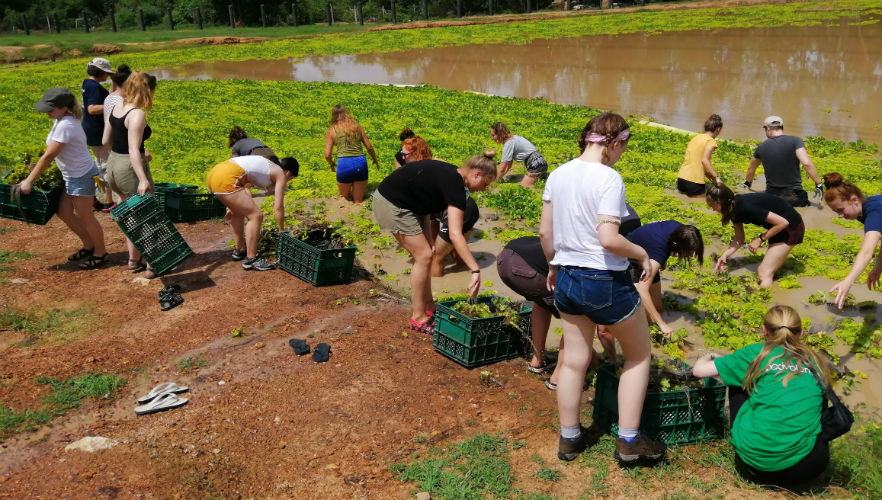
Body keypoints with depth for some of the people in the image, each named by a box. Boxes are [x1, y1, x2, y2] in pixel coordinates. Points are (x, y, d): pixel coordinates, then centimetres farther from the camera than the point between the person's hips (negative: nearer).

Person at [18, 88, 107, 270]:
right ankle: (89, 245, 31)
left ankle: (100, 253, 19)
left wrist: (29, 181, -17)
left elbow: (48, 156, -22)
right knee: (64, 213, 16)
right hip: (71, 176, 10)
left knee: (85, 216, 3)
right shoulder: (61, 120, 4)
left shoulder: (65, 125, -24)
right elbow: (51, 155, 13)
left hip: (81, 175, -10)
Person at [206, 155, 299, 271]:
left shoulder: (266, 164, 30)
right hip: (225, 179, -9)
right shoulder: (280, 174, 8)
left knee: (239, 212, 27)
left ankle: (239, 250, 38)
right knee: (256, 216, -2)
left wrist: (232, 205, 31)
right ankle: (250, 260, 3)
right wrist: (282, 231, 17)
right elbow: (278, 207, 5)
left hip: (213, 173, 9)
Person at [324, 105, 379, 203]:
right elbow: (369, 147, 13)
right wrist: (375, 160, 31)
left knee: (344, 196, 23)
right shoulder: (357, 126, 12)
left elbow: (327, 155, 3)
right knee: (358, 201, 16)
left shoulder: (332, 130, 6)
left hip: (344, 164, -2)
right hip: (361, 162, 2)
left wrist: (332, 164, 24)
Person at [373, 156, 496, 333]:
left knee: (423, 254, 12)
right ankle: (418, 317, 1)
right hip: (391, 205, -10)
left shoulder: (448, 173, 7)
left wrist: (429, 239, -4)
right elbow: (455, 235, -29)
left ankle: (428, 307, 20)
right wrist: (476, 270, -31)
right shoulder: (454, 185, -21)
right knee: (424, 256, -7)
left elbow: (422, 199, 8)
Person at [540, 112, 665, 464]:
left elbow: (544, 232, 7)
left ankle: (569, 438, 30)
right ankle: (629, 440, 19)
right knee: (639, 355, 16)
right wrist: (641, 253, -7)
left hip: (567, 278, 6)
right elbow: (608, 239, -24)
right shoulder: (609, 178, -18)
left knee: (574, 360, 19)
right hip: (606, 282, -6)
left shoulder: (557, 175, 2)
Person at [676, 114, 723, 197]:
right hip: (693, 183, -7)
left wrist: (710, 176, 22)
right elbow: (705, 160, -20)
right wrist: (716, 177, -18)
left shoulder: (696, 137, 16)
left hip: (680, 179, 7)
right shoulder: (711, 141, -5)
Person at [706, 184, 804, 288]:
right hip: (779, 228, 9)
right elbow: (739, 239, 2)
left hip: (791, 228, -9)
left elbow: (783, 222, -28)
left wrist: (760, 239, -20)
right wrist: (725, 255, -12)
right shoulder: (735, 208, -4)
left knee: (764, 273, -13)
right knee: (761, 271, 16)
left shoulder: (746, 207, -32)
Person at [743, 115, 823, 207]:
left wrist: (747, 183, 44)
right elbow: (806, 163, -19)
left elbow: (751, 168, 24)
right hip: (795, 195, -2)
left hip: (771, 194, 2)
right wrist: (818, 184, -11)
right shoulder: (795, 141, -5)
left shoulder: (761, 147, 6)